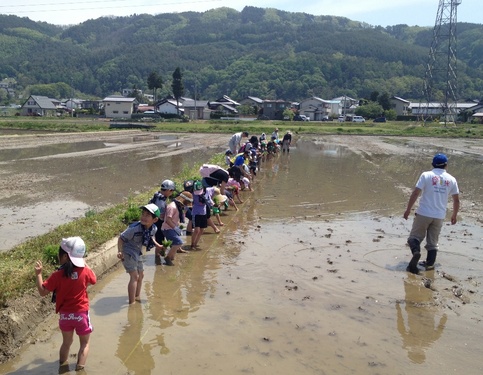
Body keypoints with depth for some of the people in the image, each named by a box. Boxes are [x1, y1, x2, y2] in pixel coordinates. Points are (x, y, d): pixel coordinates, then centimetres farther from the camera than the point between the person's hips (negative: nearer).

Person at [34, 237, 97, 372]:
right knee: (84, 343, 17)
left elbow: (42, 292, -10)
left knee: (66, 342, 23)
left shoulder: (57, 275, -17)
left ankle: (62, 366, 34)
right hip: (81, 314, -1)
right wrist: (85, 264, 13)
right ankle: (80, 367, 10)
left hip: (65, 315, 1)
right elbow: (93, 280, 8)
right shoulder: (85, 271, -14)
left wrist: (38, 274, -4)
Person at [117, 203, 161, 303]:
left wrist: (156, 244, 4)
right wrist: (120, 251, -32)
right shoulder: (134, 228, -32)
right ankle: (132, 302, -3)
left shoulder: (154, 228, -12)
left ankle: (137, 297, 42)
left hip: (137, 253, 8)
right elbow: (121, 238, -24)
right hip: (128, 253, -8)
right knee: (134, 276, -12)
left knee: (141, 275, 21)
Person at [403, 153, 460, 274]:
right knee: (433, 242, 15)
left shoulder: (426, 175, -4)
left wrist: (408, 209, -3)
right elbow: (456, 200, 9)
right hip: (439, 216, 3)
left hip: (423, 213, -3)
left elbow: (415, 193, -10)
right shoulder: (451, 179, 5)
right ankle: (430, 264, 15)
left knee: (414, 236, 6)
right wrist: (454, 215, 22)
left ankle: (416, 251, -21)